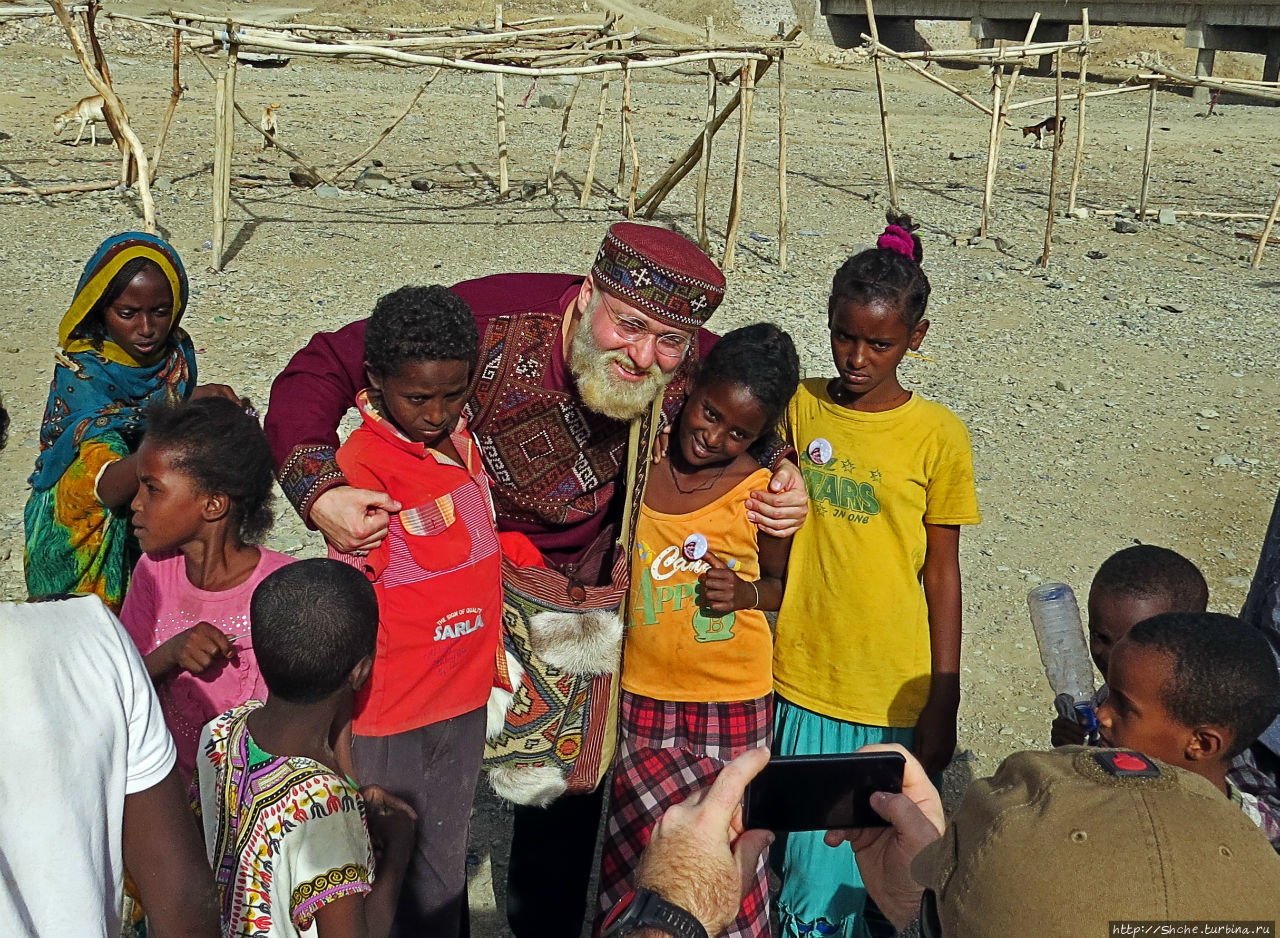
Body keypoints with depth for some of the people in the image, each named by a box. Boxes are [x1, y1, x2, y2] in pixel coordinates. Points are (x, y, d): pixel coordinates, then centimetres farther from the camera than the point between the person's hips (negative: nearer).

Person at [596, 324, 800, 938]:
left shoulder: (764, 495, -10)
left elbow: (780, 583, 5)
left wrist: (743, 592, -15)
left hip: (731, 701, -2)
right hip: (640, 694, 2)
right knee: (641, 848, 6)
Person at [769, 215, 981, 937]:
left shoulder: (939, 436, -5)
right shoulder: (796, 409, 1)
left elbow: (940, 572, 0)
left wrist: (944, 702, 0)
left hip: (891, 693, -2)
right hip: (796, 680, 2)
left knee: (831, 876, 2)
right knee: (801, 856, 9)